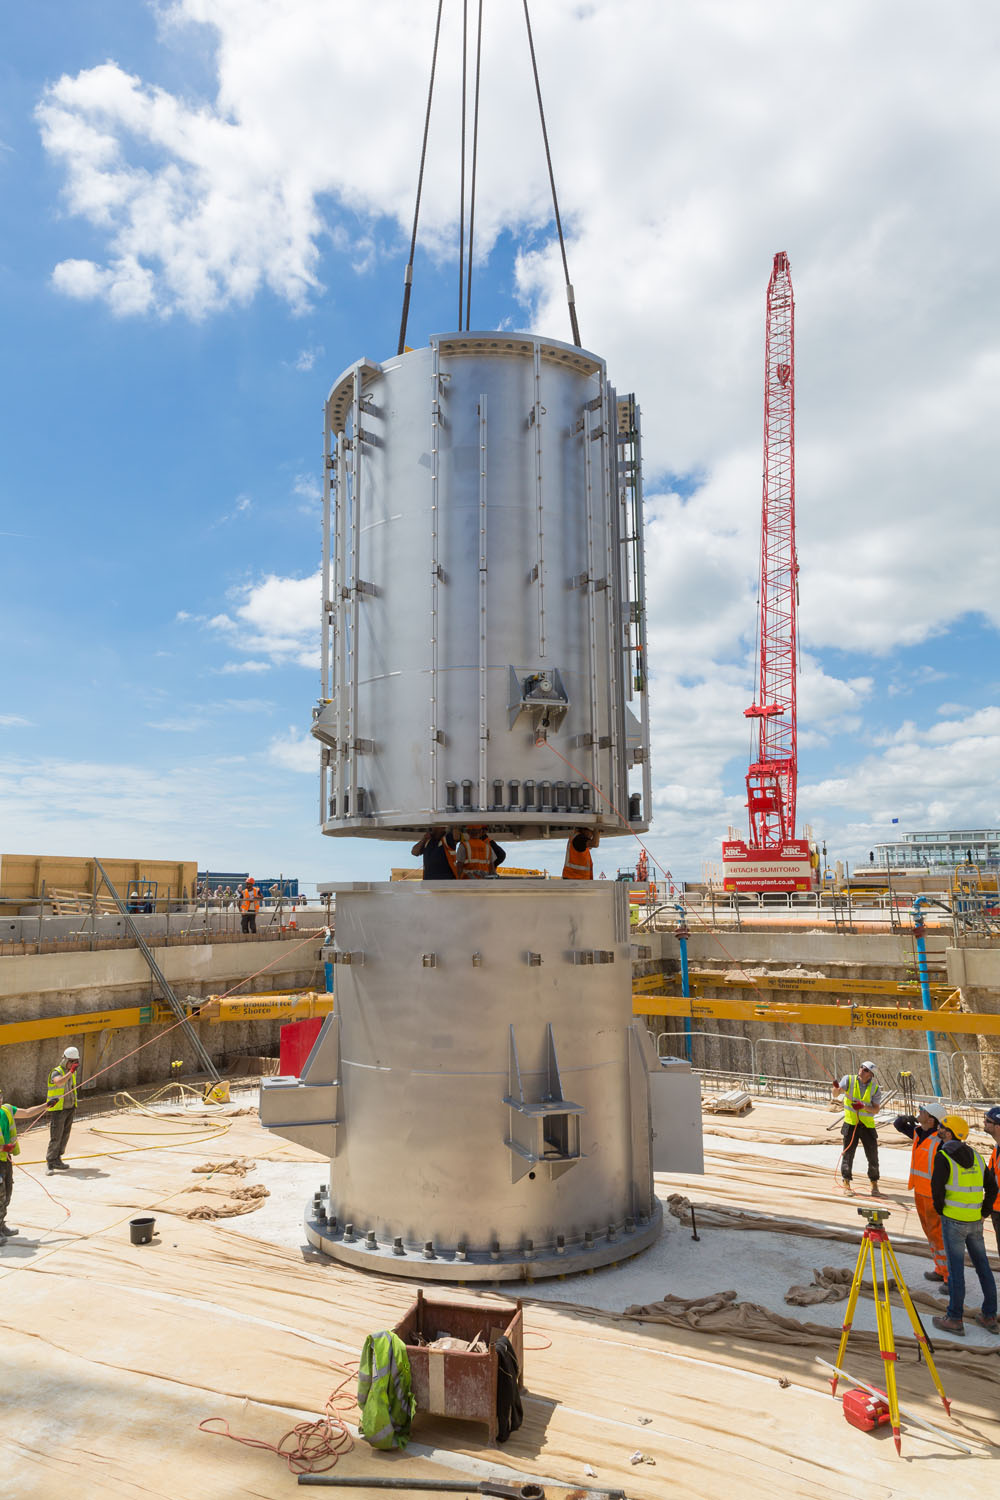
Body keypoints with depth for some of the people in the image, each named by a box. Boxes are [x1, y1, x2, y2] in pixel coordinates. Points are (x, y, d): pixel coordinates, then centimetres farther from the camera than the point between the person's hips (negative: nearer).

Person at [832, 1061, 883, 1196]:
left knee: (873, 1155, 5)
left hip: (867, 1125, 1)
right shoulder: (849, 1079, -5)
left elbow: (876, 1110, -6)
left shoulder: (875, 1088, -3)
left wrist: (863, 1106, -24)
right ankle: (846, 1184, 11)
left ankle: (874, 1185, 23)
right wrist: (836, 1088, -39)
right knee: (848, 1153, 0)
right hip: (851, 1123, -1)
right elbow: (836, 1093, -16)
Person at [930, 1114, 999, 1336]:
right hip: (975, 1222, 6)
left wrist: (941, 1210, 1)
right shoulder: (975, 1156, 8)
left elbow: (937, 1188, -16)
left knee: (955, 1269, 0)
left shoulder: (943, 1157, -11)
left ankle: (954, 1319, 7)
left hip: (953, 1221, -6)